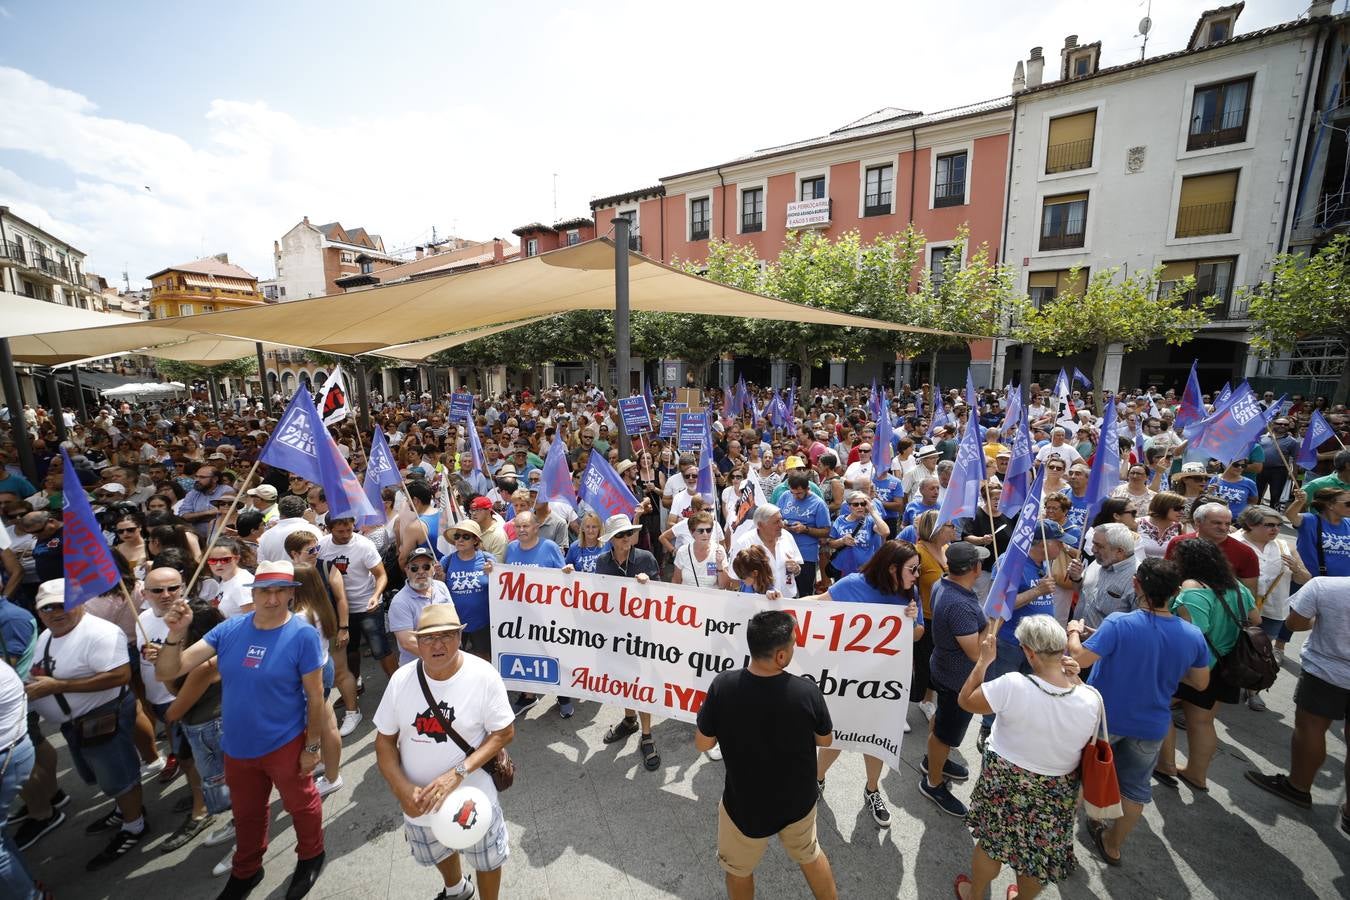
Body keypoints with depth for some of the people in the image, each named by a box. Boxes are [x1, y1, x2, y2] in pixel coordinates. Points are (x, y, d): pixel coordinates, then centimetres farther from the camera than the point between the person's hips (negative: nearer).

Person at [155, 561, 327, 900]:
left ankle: (311, 855, 48)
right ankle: (246, 871, 54)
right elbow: (167, 672, -11)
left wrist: (312, 746, -12)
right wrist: (176, 634, -28)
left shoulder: (302, 635, -23)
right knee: (246, 814, 27)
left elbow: (315, 696, -17)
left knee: (300, 804, 20)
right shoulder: (229, 629, -10)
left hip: (285, 745, -4)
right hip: (237, 747, 4)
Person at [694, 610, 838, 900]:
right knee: (810, 854, 33)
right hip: (798, 801, 1)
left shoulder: (723, 686, -29)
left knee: (738, 870, 29)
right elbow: (825, 740, -7)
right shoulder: (807, 691, -28)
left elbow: (702, 744, -15)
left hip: (744, 805, -1)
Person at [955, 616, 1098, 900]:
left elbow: (965, 700, -16)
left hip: (1007, 784, -2)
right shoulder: (1092, 699, -22)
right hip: (1057, 792, 2)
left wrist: (984, 661, -8)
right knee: (1041, 852, 27)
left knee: (991, 842, 23)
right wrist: (1076, 680, -3)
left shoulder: (1013, 686, -32)